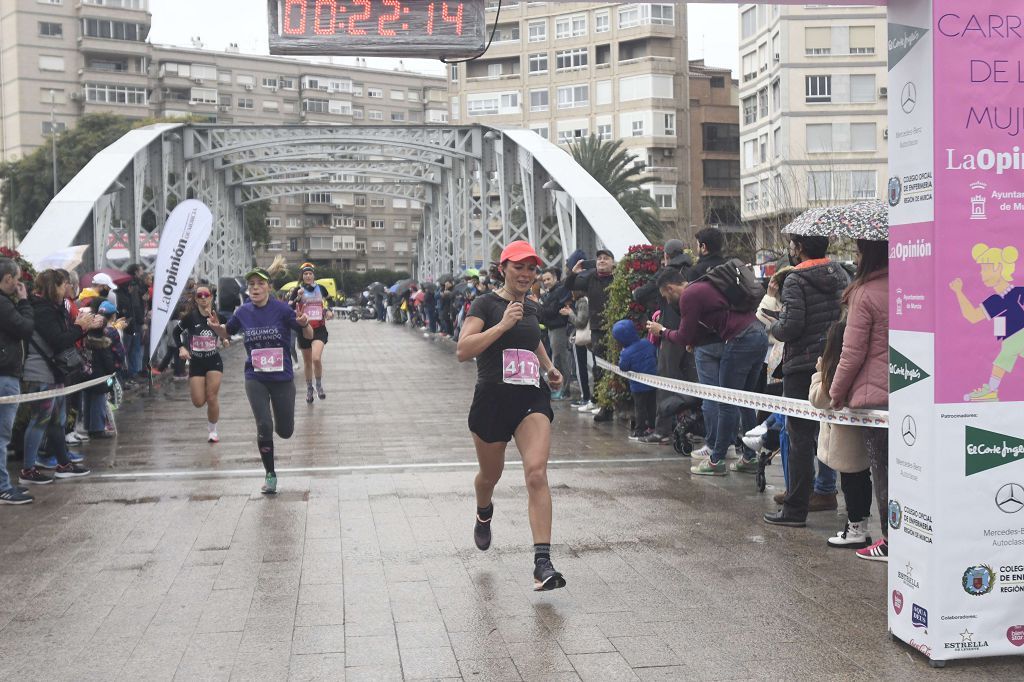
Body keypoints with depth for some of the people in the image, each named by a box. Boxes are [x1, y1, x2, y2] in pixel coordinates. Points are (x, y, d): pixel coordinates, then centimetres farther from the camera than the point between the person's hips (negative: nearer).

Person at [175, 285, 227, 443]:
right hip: (196, 363, 0)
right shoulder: (191, 317, -9)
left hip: (214, 361, 0)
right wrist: (181, 348, -11)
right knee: (198, 402, -3)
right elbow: (176, 332, 3)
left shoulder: (218, 317, -4)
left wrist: (225, 340, -10)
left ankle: (212, 430, 14)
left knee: (212, 398, -5)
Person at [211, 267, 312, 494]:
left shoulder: (282, 309, -10)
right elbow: (227, 333, 18)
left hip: (282, 377, -1)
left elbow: (309, 336, -6)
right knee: (264, 427, -10)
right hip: (255, 378, 1)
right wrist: (217, 327, -5)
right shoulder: (243, 313, 0)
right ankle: (270, 475, 7)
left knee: (285, 432, 8)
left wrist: (304, 324, -29)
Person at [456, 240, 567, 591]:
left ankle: (542, 563, -21)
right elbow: (463, 350, -19)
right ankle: (484, 514, 55)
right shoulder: (486, 304, -6)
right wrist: (503, 324, -23)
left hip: (532, 398, 3)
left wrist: (549, 366, 19)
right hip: (492, 400, -3)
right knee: (490, 475, 17)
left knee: (537, 473, -16)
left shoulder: (532, 308, 11)